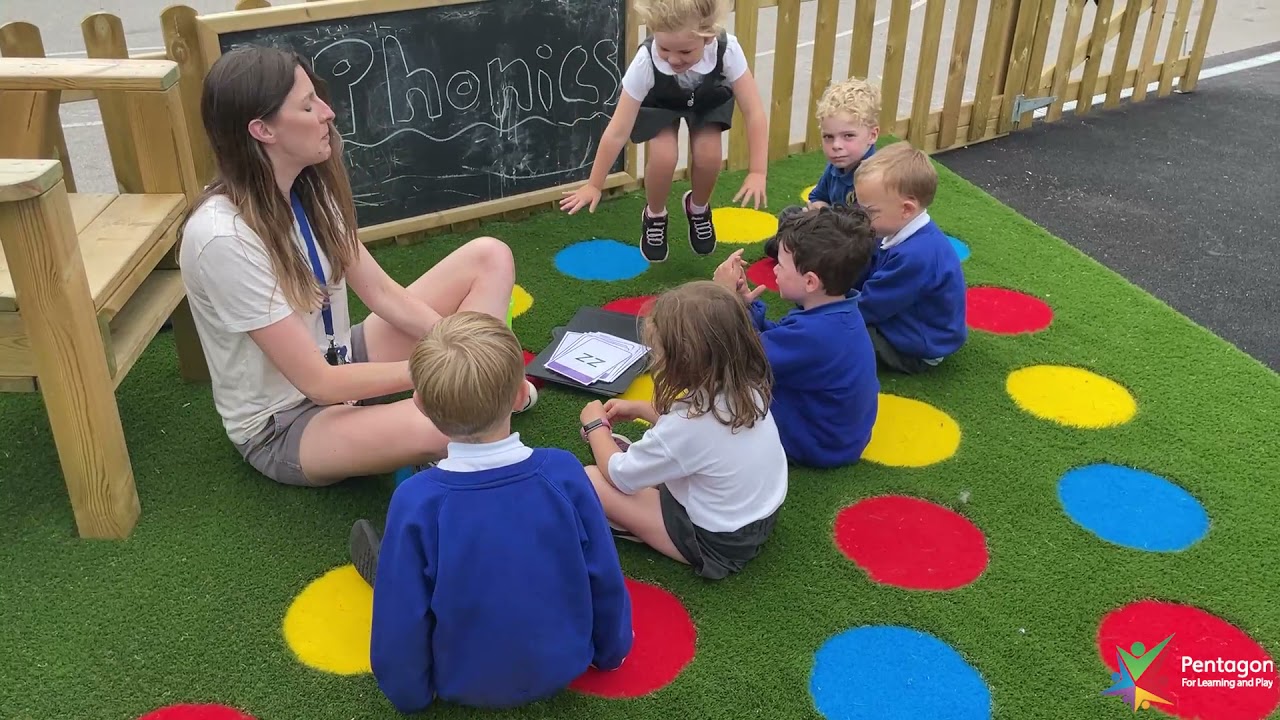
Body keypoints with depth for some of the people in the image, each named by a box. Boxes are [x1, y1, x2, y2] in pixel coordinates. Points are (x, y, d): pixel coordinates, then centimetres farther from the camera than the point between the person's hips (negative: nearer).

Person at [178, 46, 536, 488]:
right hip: (281, 424, -8)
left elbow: (382, 293, 1)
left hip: (340, 363, 8)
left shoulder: (307, 189, -4)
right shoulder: (223, 237, -28)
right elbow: (318, 382, -26)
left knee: (489, 258, -3)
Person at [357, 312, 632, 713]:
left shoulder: (416, 501, -28)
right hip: (564, 669, 2)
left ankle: (384, 563, 44)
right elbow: (607, 582, -11)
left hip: (464, 687, -2)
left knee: (389, 559, 14)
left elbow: (402, 624, -18)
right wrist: (611, 651, 9)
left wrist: (409, 694, 3)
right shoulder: (564, 472, -23)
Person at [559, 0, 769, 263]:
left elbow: (754, 112, -34)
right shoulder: (645, 62, -40)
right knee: (663, 156, -25)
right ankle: (654, 216, 8)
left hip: (710, 99, 1)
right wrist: (594, 185, -28)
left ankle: (698, 208, 14)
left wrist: (757, 173, -42)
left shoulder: (727, 50, -40)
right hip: (659, 102, -1)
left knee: (708, 154, -21)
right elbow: (617, 131, -34)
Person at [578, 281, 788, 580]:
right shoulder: (747, 386, -12)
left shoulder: (688, 425, -33)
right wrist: (639, 409, 10)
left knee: (588, 479, -7)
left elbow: (618, 475, -15)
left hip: (716, 544, -8)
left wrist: (596, 425, 2)